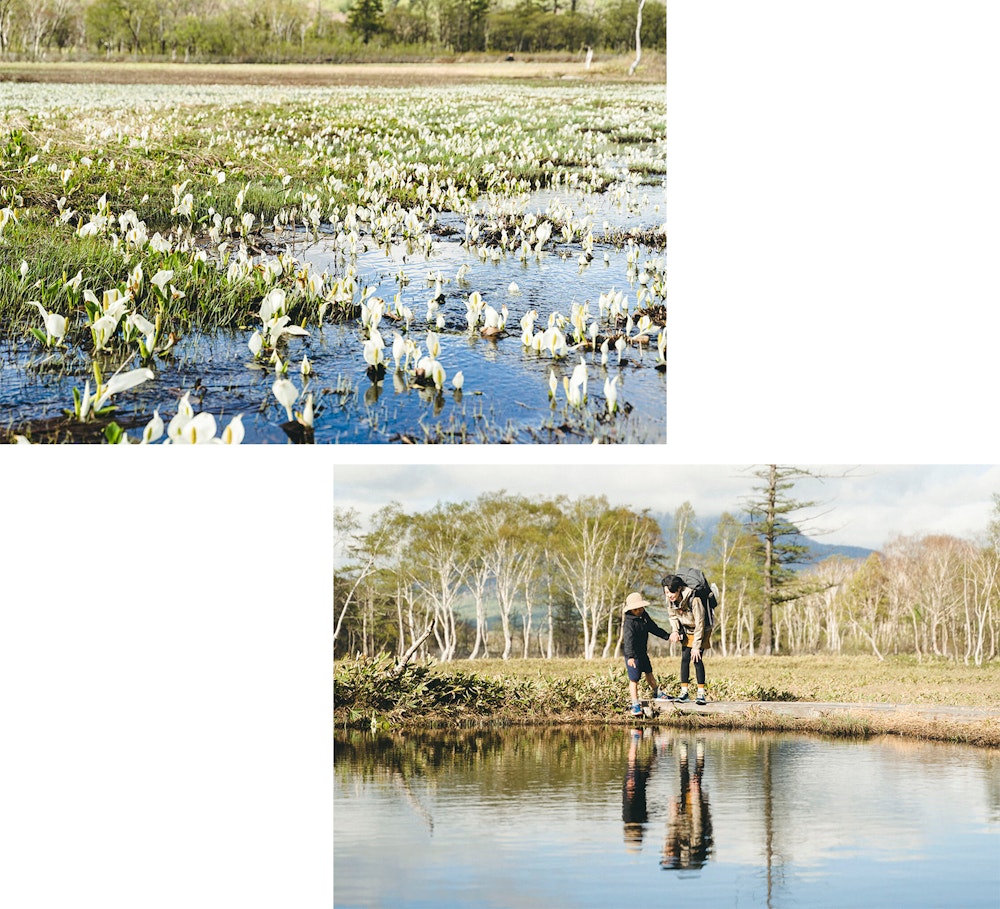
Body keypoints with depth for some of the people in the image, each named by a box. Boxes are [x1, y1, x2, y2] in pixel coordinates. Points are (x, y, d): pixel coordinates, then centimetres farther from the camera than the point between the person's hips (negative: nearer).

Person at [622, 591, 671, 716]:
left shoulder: (644, 616, 2)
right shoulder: (629, 622, -25)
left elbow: (654, 628, 15)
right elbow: (628, 639, -34)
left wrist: (667, 636, 10)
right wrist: (630, 656, -43)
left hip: (642, 652, 8)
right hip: (632, 654, -8)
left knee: (649, 672, 26)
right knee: (634, 679, -8)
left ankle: (657, 692, 46)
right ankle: (635, 705, -4)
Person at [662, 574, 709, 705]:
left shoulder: (694, 600, -36)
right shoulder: (670, 600, -16)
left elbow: (699, 624, -29)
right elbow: (673, 616, 3)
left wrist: (696, 646, -26)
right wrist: (675, 631, -16)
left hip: (699, 631, -5)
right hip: (686, 631, 5)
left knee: (697, 659, -13)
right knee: (685, 659, -2)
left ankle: (701, 694, -9)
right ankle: (684, 692, 3)